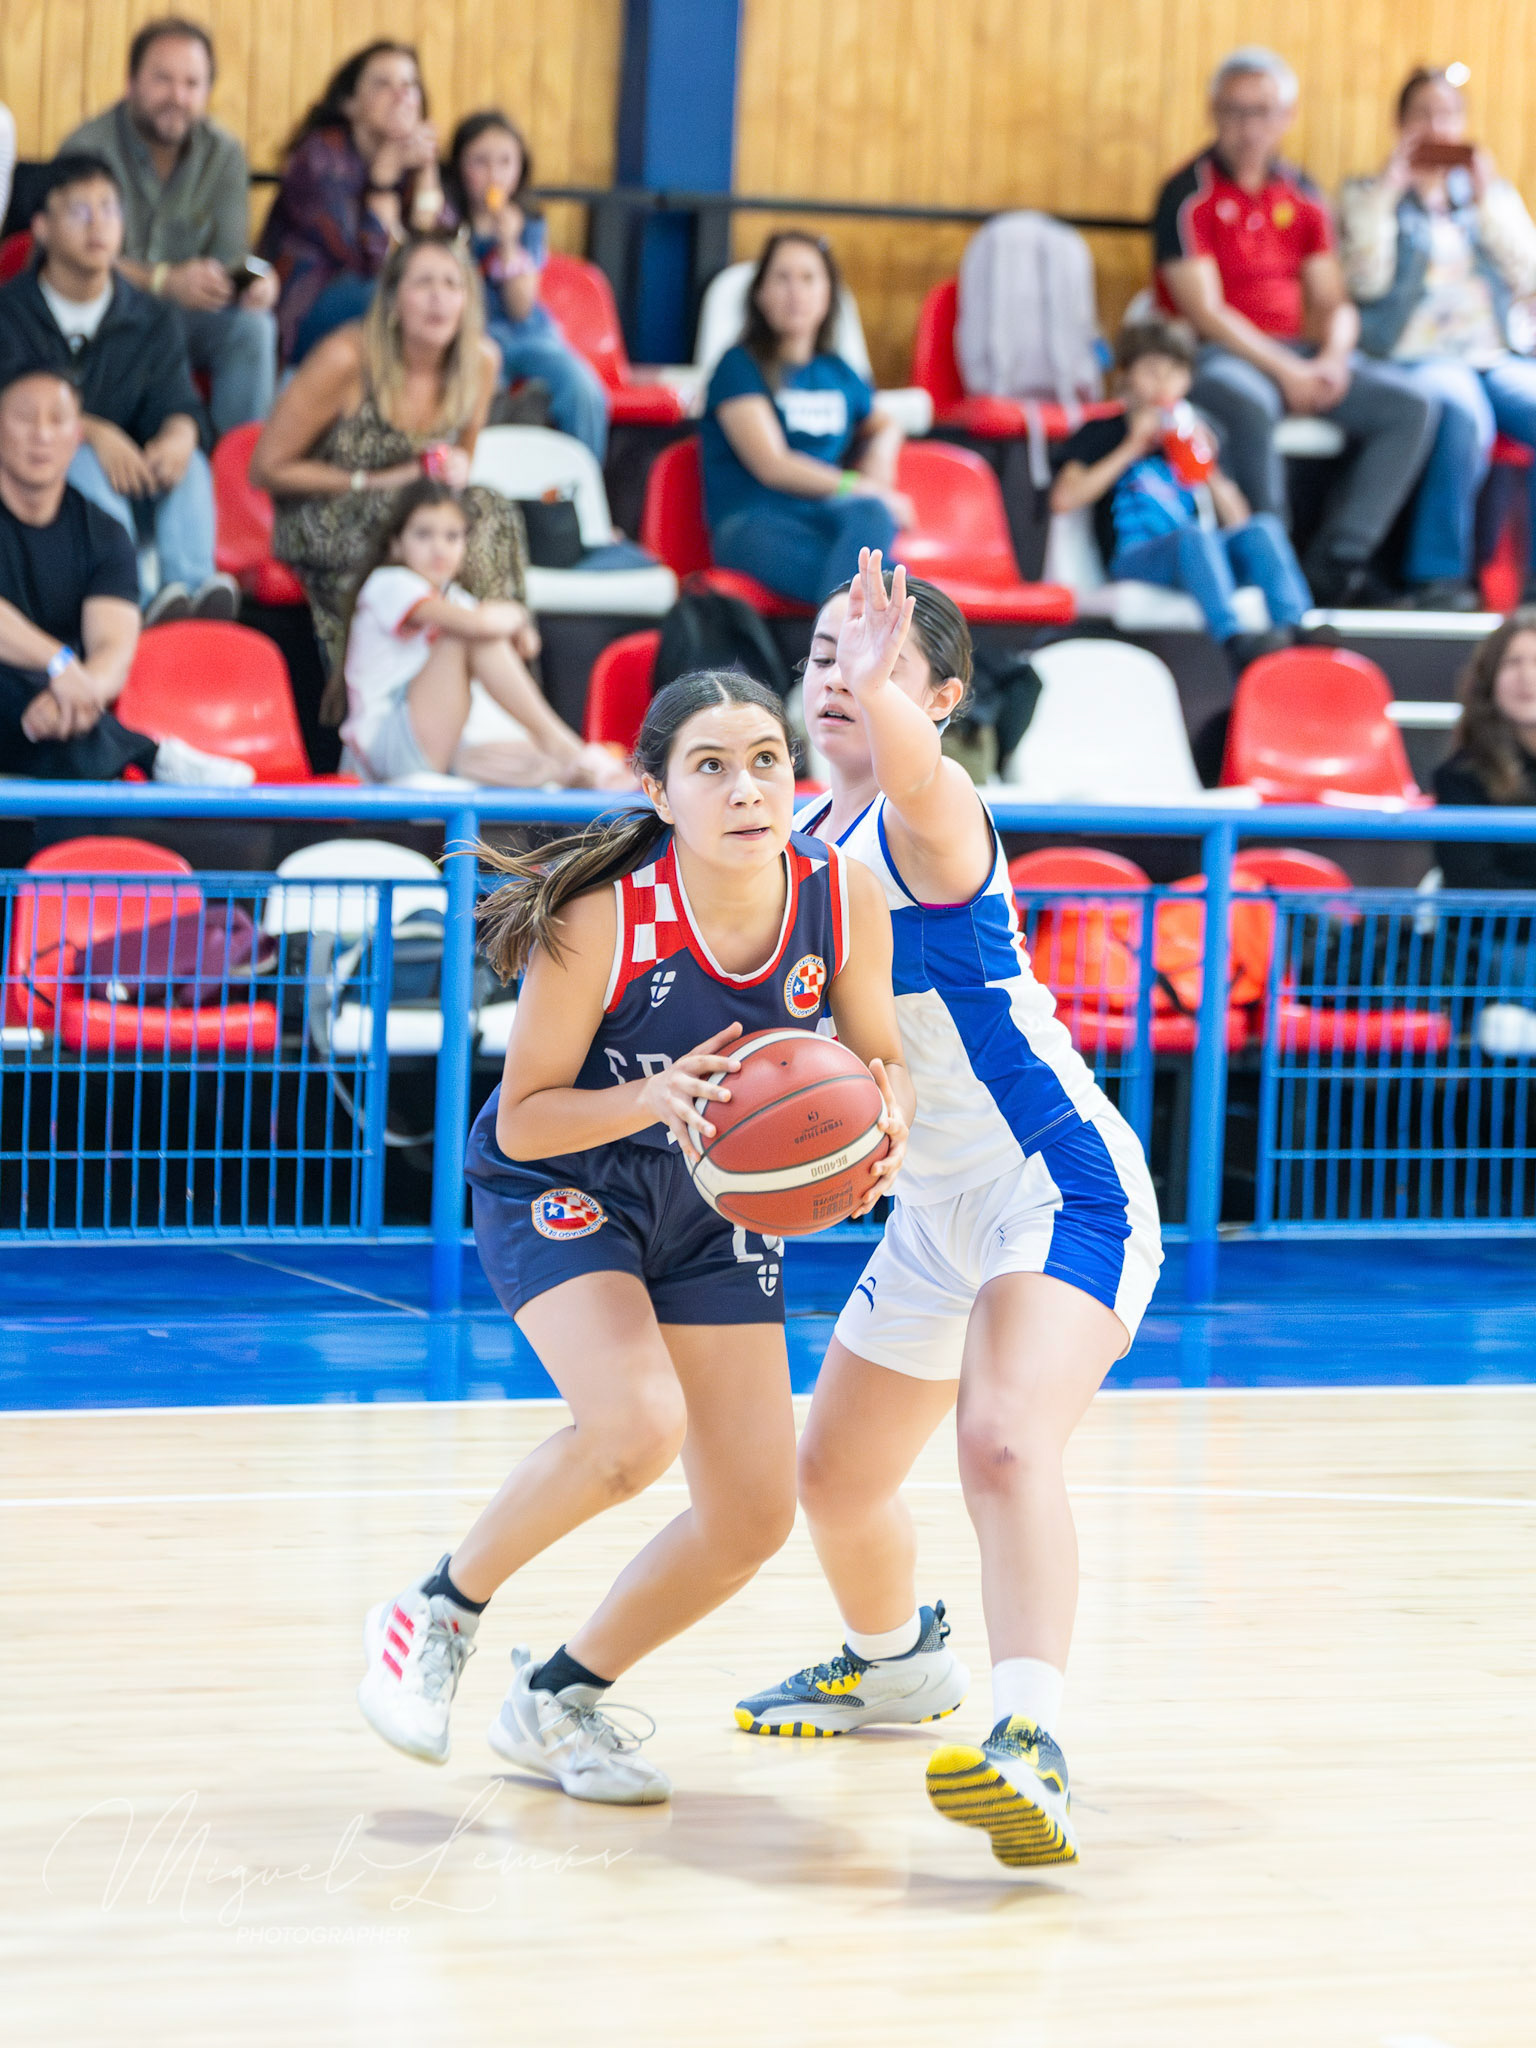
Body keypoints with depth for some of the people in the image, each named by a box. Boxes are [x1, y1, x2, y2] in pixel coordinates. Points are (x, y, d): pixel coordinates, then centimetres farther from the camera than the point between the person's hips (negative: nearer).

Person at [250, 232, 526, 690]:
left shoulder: (481, 363, -3)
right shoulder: (347, 358, -18)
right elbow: (266, 468, -10)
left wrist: (452, 470, -10)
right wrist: (373, 483, -14)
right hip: (323, 528, -5)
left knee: (488, 513, -28)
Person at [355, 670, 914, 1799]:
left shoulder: (844, 894, -19)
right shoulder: (600, 917, -30)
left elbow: (880, 1058, -2)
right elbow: (523, 1120, -21)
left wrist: (888, 1117, -26)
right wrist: (654, 1098, -39)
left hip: (716, 1205, 5)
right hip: (560, 1190, -5)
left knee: (754, 1520, 4)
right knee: (637, 1426, -32)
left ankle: (557, 1699, 28)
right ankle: (440, 1613, -6)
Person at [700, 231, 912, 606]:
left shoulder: (837, 372, 24)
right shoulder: (739, 366, 6)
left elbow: (883, 427, 45)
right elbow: (771, 465, -5)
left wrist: (880, 449, 19)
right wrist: (858, 486, -5)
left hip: (827, 518, 5)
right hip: (751, 522, -5)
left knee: (869, 515, -39)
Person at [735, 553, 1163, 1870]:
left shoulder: (927, 816, -19)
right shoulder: (808, 835, 7)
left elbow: (916, 775, -45)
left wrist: (883, 693, -62)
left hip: (1063, 1186, -9)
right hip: (937, 1209, 10)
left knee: (1005, 1442, -33)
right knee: (834, 1479, 22)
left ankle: (1032, 1743, -45)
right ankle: (897, 1665, 51)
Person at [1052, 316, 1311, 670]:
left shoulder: (1191, 436, 27)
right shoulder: (1103, 434, 18)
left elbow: (1236, 521, 18)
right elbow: (1063, 499, -2)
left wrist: (1205, 462, 4)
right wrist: (1132, 449, 1)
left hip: (1198, 561, 4)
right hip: (1134, 557, -4)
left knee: (1262, 528, -24)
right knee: (1194, 536, -37)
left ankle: (1297, 628, -43)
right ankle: (1236, 642, -56)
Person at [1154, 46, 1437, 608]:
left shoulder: (1302, 197, 13)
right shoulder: (1189, 196, -6)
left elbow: (1332, 300, 13)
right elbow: (1204, 311, -13)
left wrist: (1333, 359, -9)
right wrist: (1285, 371, -18)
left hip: (1296, 352, 7)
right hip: (1214, 356, -7)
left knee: (1409, 404, -13)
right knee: (1249, 403, -41)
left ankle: (1335, 561, -15)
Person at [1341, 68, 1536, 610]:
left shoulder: (1492, 194, 22)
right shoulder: (1366, 196, 13)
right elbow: (1365, 281, -5)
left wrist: (1486, 201, -1)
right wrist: (1386, 193, -7)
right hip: (1411, 358, -4)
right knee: (1464, 413, -38)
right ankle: (1439, 573, -30)